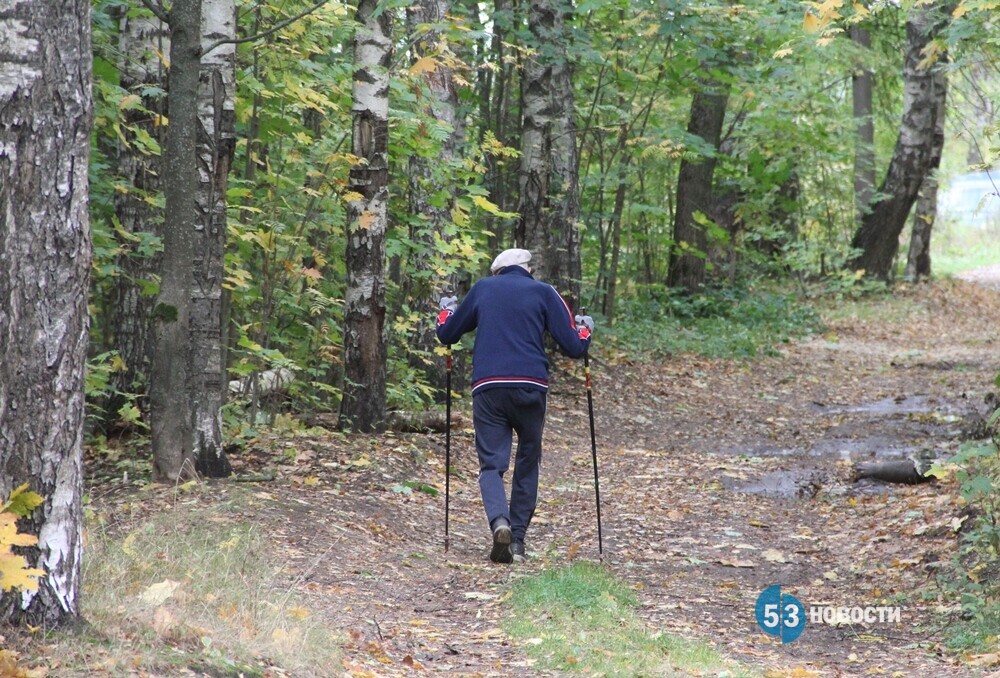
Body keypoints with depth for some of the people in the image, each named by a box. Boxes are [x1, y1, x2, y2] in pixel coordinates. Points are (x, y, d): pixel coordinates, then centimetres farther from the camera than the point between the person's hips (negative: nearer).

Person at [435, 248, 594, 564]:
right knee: (527, 463, 15)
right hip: (530, 387, 0)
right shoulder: (543, 292, 10)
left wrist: (446, 309, 44)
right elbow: (574, 347, 5)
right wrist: (585, 328, 26)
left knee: (491, 463, 1)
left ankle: (499, 521, -27)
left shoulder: (482, 288, 15)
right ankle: (517, 540, 12)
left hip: (487, 387, 0)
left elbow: (447, 334, 24)